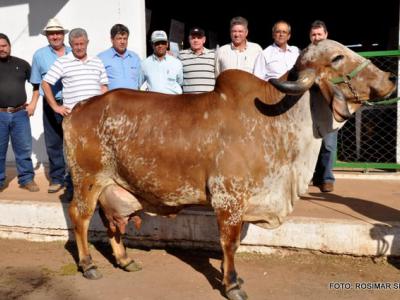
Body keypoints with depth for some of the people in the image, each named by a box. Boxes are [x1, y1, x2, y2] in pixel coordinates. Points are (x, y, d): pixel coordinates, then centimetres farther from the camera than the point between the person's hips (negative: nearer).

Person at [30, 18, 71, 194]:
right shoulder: (40, 55, 5)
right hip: (51, 105, 0)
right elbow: (37, 83, 9)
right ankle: (57, 178, 16)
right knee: (53, 143, 5)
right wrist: (33, 103, 4)